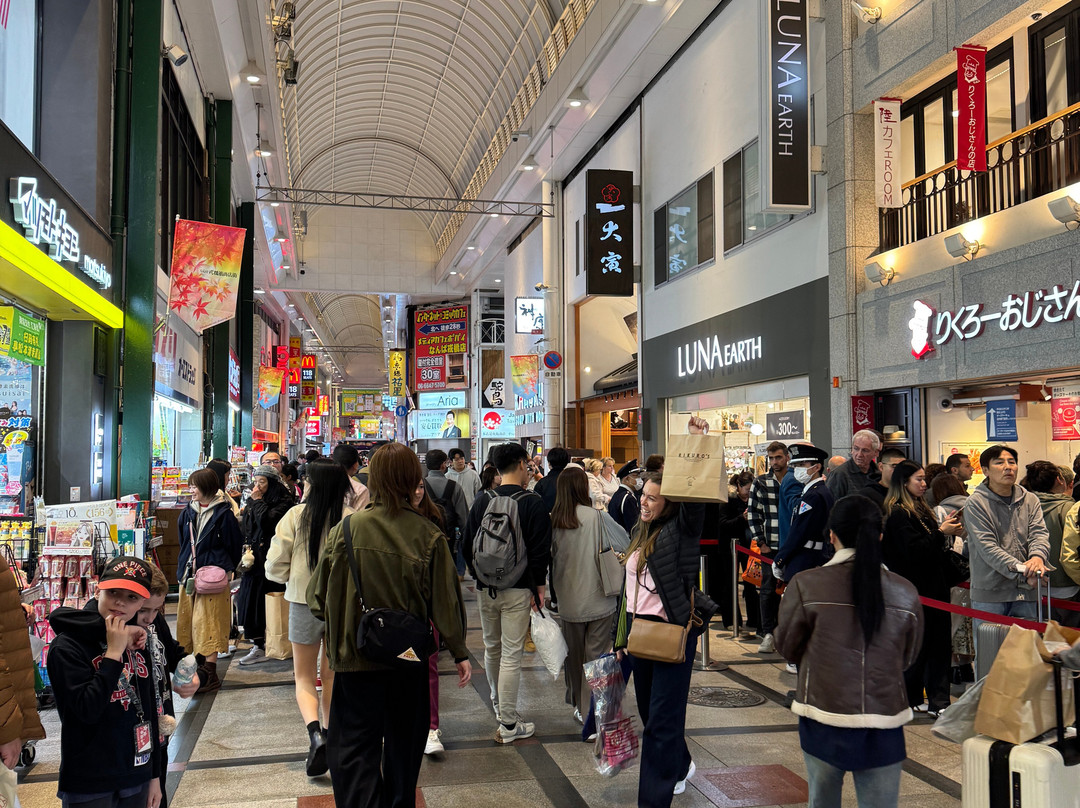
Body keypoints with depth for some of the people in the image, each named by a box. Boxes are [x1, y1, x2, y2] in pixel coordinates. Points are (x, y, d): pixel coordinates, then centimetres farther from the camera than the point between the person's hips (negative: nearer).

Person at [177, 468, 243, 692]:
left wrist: (226, 571, -2)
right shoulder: (188, 513, 11)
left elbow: (235, 546, -3)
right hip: (189, 573, 6)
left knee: (209, 622, -8)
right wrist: (183, 568, 13)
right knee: (188, 620, 9)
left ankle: (209, 672, -6)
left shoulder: (223, 514, -6)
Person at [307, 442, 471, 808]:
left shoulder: (346, 529, -12)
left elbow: (318, 595, -5)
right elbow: (446, 601, -7)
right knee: (403, 743, 22)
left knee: (354, 749, 7)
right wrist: (460, 653, 5)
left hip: (355, 656, -1)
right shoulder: (429, 536, -12)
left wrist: (336, 633, 14)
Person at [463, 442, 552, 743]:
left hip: (485, 588, 5)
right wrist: (539, 585, -3)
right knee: (511, 655, -1)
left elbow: (467, 546, 9)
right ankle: (508, 724, 4)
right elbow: (541, 549, -13)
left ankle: (498, 704, 39)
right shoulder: (533, 502, -11)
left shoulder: (482, 501, 3)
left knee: (492, 648, 20)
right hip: (517, 589, -5)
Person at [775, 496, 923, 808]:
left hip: (824, 718, -1)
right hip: (884, 725, 1)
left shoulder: (805, 586, -12)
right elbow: (907, 658, 10)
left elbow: (787, 646, 2)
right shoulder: (906, 594, -5)